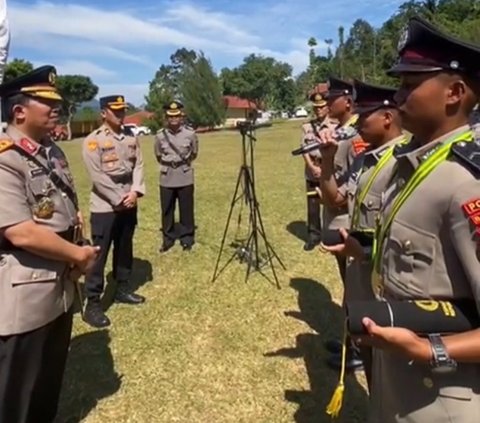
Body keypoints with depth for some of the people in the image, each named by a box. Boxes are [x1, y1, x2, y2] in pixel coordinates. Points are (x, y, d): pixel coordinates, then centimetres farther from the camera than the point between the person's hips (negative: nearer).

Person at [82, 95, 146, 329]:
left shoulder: (131, 138, 9)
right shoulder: (93, 140, -9)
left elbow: (138, 166, 5)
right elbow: (97, 176, -15)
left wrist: (135, 192, -11)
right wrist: (119, 199, -15)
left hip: (129, 204, 6)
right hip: (104, 207, -6)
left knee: (125, 250, 16)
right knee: (98, 255, -3)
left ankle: (122, 289, 32)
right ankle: (92, 304, 4)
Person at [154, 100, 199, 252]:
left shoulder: (190, 134, -7)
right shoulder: (160, 136, -4)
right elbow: (158, 156, 11)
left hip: (185, 178, -1)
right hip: (166, 179, 1)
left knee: (186, 210, 6)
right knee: (167, 211, 9)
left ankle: (187, 239, 21)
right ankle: (168, 239, 23)